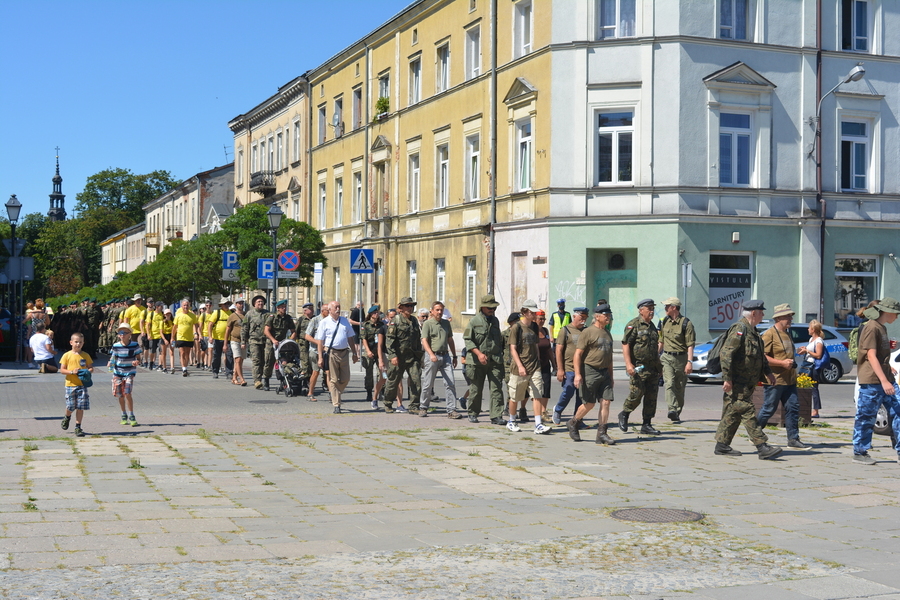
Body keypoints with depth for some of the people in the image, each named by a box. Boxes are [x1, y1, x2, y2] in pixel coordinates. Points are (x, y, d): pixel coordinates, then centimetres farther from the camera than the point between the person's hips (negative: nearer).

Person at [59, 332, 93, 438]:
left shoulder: (86, 356, 7)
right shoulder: (67, 355, 1)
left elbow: (91, 368, 11)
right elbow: (62, 370, -1)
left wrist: (87, 372, -11)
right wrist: (72, 372, -17)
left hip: (82, 384, 1)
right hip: (70, 384, -1)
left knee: (80, 407, -2)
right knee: (70, 407, 2)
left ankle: (78, 427, 7)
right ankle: (67, 417, 36)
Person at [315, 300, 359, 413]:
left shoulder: (345, 321, 14)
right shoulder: (325, 322, 1)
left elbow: (350, 338, 19)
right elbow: (320, 341, -2)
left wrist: (354, 353, 16)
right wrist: (320, 357, -9)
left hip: (344, 353, 4)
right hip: (331, 353, -4)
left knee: (345, 379, 6)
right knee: (333, 380, -1)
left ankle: (334, 395, 30)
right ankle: (336, 405, 3)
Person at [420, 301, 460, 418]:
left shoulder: (446, 323, 15)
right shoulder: (428, 324, -2)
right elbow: (424, 341, -12)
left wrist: (454, 356, 20)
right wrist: (431, 354, -27)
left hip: (445, 356, 4)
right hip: (432, 356, -4)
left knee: (450, 384, -5)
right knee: (428, 384, 3)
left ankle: (451, 410, -4)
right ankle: (423, 408, 19)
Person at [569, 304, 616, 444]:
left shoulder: (607, 334, 18)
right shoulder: (588, 332, -6)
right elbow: (577, 354, -11)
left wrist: (611, 376, 23)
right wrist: (577, 374, -18)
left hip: (604, 372, 7)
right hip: (590, 371, -7)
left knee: (606, 402, -3)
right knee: (589, 404, -3)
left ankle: (602, 434, 0)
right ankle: (573, 424, 20)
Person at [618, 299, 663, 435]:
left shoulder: (652, 326, 17)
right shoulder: (633, 325, -7)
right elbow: (625, 344, -13)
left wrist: (659, 366, 24)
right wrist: (628, 364, -22)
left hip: (653, 368, 7)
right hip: (638, 367, -7)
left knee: (651, 396, 4)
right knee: (637, 393, -9)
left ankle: (647, 425, 10)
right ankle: (624, 415, 16)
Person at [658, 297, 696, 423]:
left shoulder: (686, 323, -8)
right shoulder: (665, 321, 10)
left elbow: (690, 345, -11)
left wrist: (689, 362, -18)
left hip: (681, 358, -3)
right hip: (667, 358, 3)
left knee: (679, 388, 6)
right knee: (669, 384, -16)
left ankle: (678, 413, 19)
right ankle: (672, 410, -27)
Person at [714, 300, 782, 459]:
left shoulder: (752, 331, 18)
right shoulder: (739, 329, -16)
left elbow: (760, 355, 30)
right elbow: (726, 354, -22)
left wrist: (768, 372, 24)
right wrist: (727, 379, -24)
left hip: (747, 383, 10)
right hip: (737, 383, -10)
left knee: (733, 414, 12)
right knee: (748, 412, -10)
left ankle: (722, 446, 17)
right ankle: (762, 447, -11)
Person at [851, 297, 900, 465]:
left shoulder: (882, 328, 17)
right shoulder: (872, 328, -13)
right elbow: (871, 356, -19)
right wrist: (884, 381, -24)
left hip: (886, 379, 9)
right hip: (871, 382, -9)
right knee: (866, 418, -1)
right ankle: (859, 453, 8)